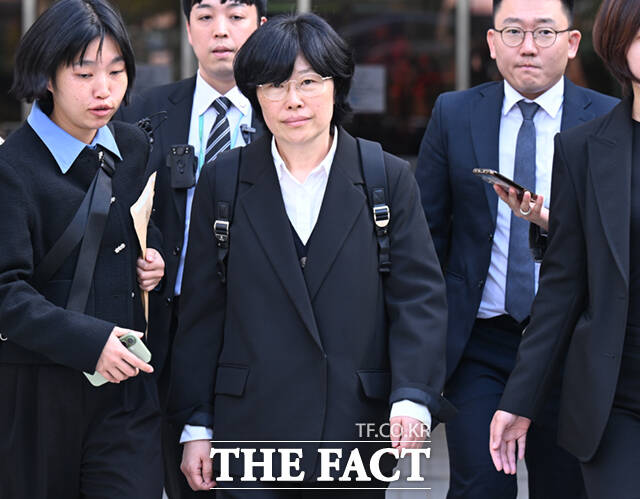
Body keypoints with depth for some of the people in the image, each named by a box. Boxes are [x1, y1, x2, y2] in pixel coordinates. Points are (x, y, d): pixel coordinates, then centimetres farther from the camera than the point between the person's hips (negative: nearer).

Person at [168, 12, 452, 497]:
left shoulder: (390, 179, 3)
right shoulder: (221, 182, 5)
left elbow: (419, 297, -2)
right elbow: (202, 311, 6)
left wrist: (412, 398, -15)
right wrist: (195, 424, 4)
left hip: (355, 430, 0)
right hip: (252, 429, 0)